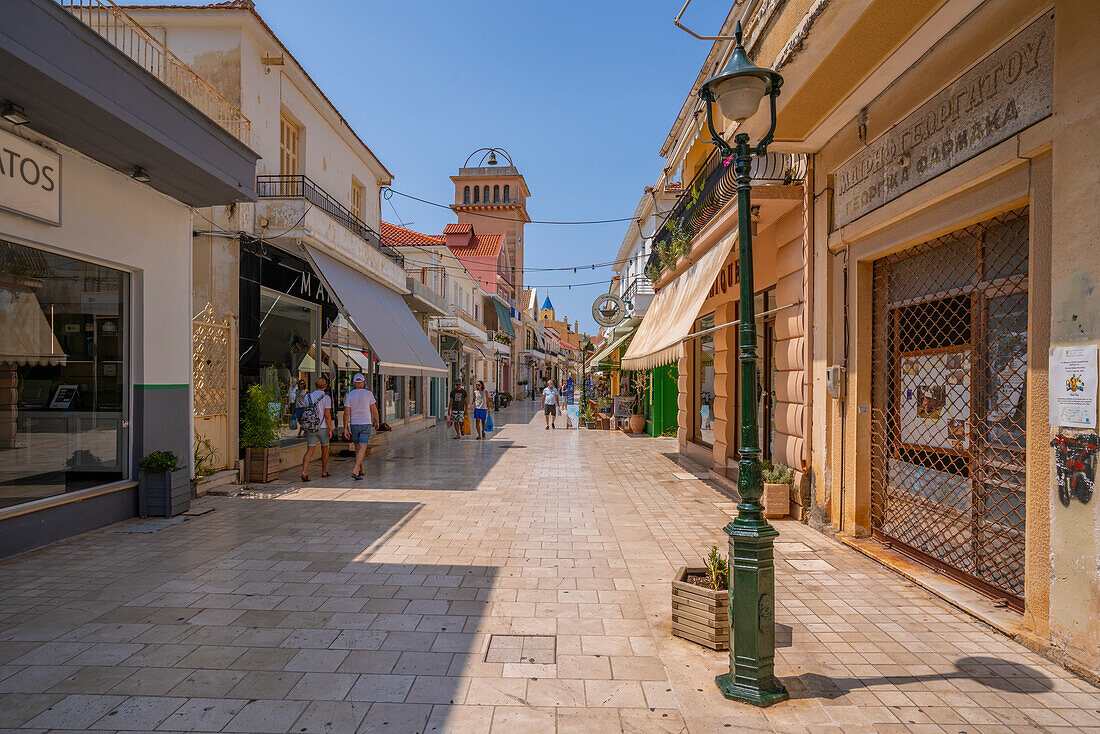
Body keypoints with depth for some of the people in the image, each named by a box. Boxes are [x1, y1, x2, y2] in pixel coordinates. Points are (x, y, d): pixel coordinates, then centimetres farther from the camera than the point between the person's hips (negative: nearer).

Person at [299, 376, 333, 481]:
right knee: (324, 449, 16)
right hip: (323, 428, -3)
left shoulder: (308, 396, 5)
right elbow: (327, 415, -15)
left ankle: (304, 472, -18)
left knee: (310, 451, 0)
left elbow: (304, 412, 11)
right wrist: (330, 430, -11)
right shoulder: (326, 398, -9)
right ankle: (324, 471, 26)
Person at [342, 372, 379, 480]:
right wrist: (377, 421, 12)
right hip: (366, 424, -3)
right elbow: (374, 410, -4)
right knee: (362, 448, -6)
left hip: (354, 424, 3)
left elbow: (346, 413, -6)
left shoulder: (349, 395, -2)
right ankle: (355, 471, -20)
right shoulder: (368, 394, -6)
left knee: (358, 447, 17)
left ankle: (361, 470, 28)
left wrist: (345, 429, -4)